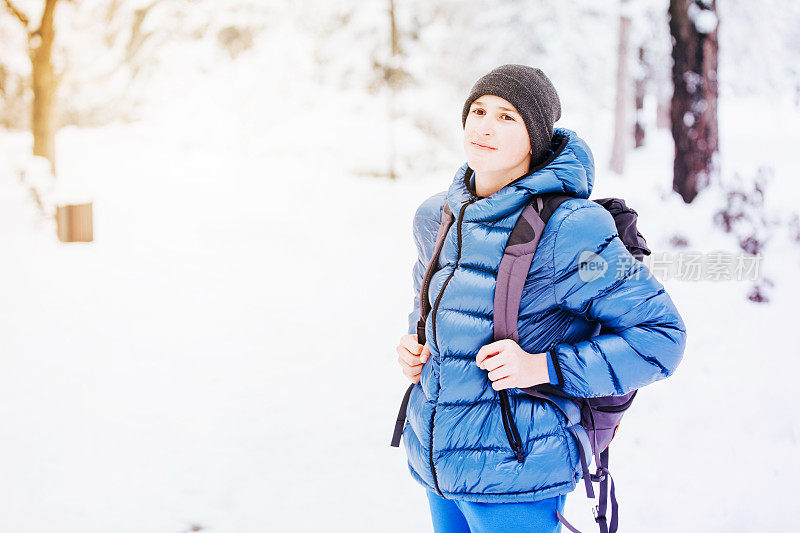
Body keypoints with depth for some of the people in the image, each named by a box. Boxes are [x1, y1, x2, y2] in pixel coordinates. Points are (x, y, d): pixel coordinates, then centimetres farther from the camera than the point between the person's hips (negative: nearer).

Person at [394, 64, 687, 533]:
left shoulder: (567, 229, -17)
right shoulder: (437, 217, 4)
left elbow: (660, 335, -14)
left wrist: (544, 367, -21)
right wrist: (416, 344, 4)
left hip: (514, 472, -6)